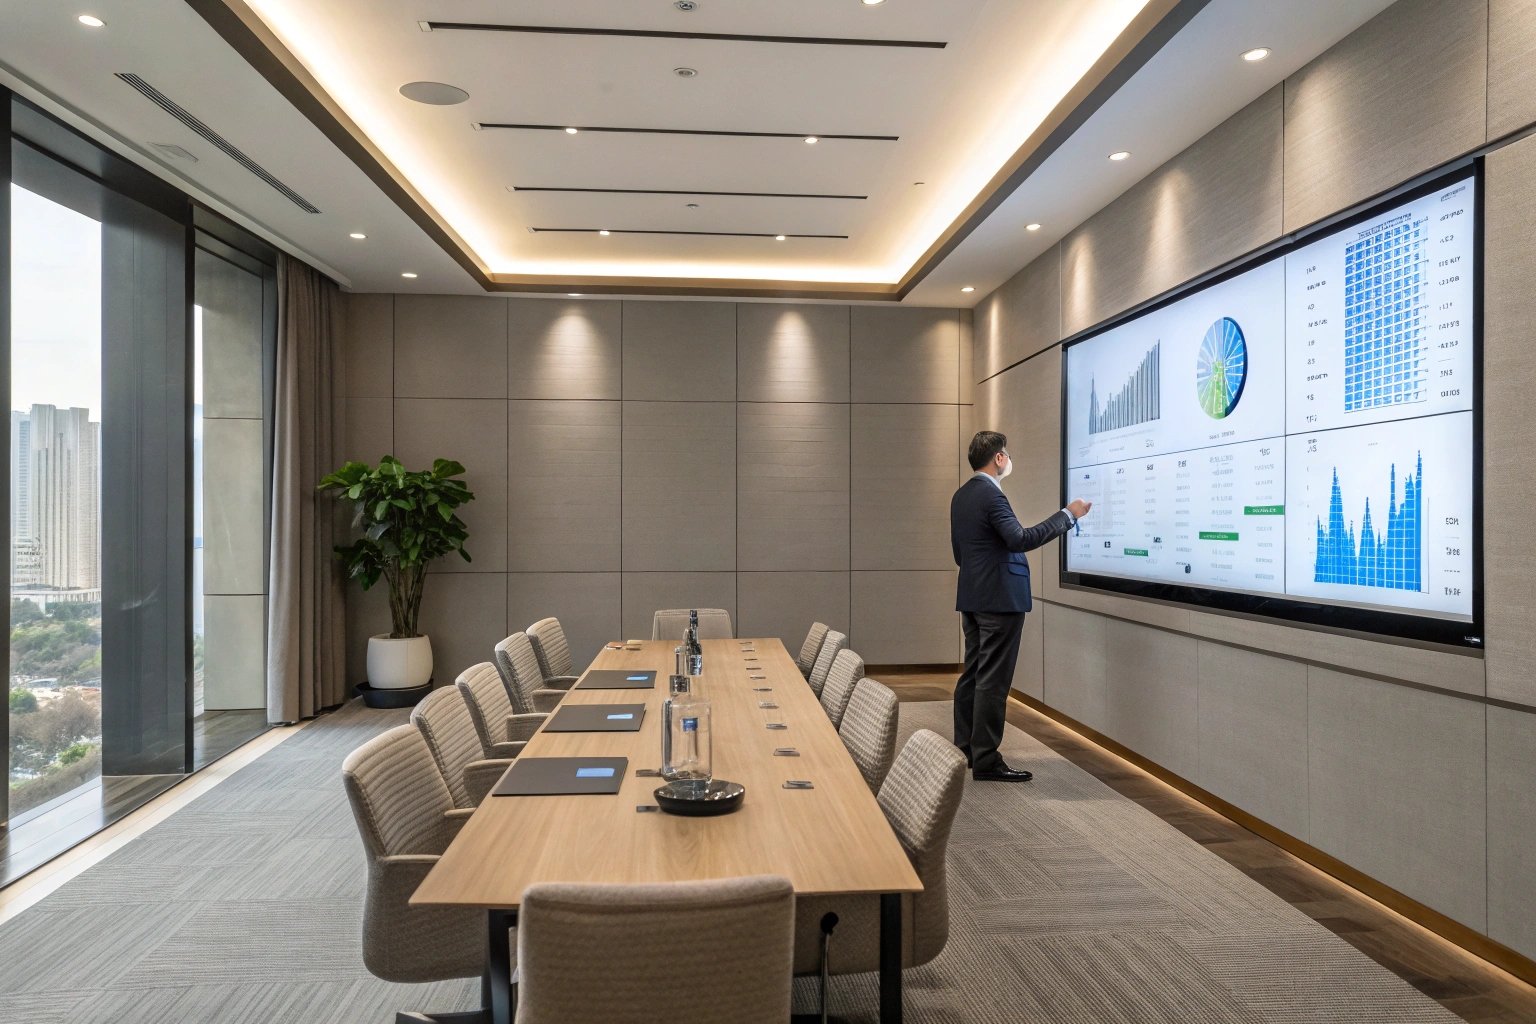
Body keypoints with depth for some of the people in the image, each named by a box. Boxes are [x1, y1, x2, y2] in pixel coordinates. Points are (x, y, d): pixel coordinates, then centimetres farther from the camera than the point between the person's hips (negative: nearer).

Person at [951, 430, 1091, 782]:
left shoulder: (961, 495, 12)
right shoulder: (991, 495, -16)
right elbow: (1020, 539, -27)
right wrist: (1069, 515, -22)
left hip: (972, 597, 10)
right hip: (999, 598, -10)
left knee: (973, 674, 14)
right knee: (993, 680, -5)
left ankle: (965, 749, 21)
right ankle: (986, 761, -1)